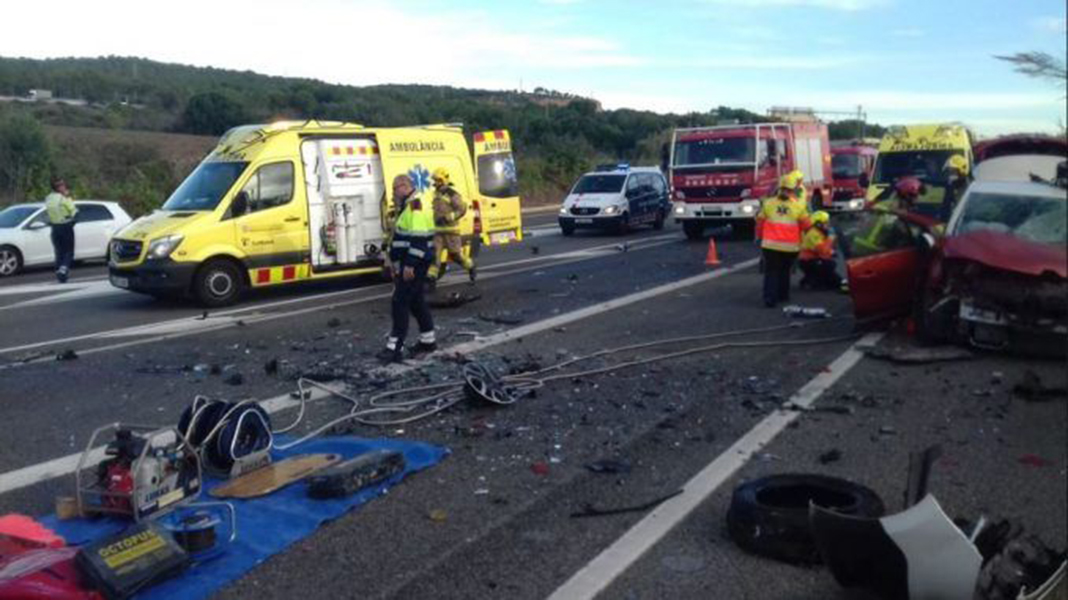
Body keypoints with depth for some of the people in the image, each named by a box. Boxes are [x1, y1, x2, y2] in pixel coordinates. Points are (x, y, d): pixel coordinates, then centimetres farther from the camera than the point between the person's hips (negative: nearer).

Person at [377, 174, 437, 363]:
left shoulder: (416, 208, -16)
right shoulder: (406, 208, 18)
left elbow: (418, 239, -24)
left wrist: (410, 265, -26)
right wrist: (395, 262, 25)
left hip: (414, 264, -11)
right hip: (408, 264, 11)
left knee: (400, 302, -10)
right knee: (416, 301, 16)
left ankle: (395, 348, -8)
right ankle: (428, 341, 27)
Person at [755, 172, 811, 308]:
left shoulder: (768, 203, 0)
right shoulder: (799, 206, -2)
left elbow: (760, 222, 6)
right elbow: (807, 226, 5)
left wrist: (760, 237, 21)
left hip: (770, 245, 0)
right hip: (790, 246, 0)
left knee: (771, 271, 5)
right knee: (784, 270, 20)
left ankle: (770, 298, -7)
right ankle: (783, 295, 28)